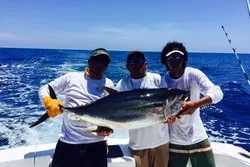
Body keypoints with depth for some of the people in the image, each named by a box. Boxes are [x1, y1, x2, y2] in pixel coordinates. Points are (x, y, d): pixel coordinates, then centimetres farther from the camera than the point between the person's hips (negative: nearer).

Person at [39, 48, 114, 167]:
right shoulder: (71, 77, 3)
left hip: (96, 144, 1)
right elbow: (44, 89, 8)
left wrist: (109, 127, -19)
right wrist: (48, 101, -15)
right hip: (67, 143, 0)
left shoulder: (108, 84, 6)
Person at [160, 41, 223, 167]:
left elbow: (217, 93, -23)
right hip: (173, 141, 1)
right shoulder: (163, 81, -6)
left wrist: (196, 103, -42)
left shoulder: (194, 74, -10)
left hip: (197, 138, -1)